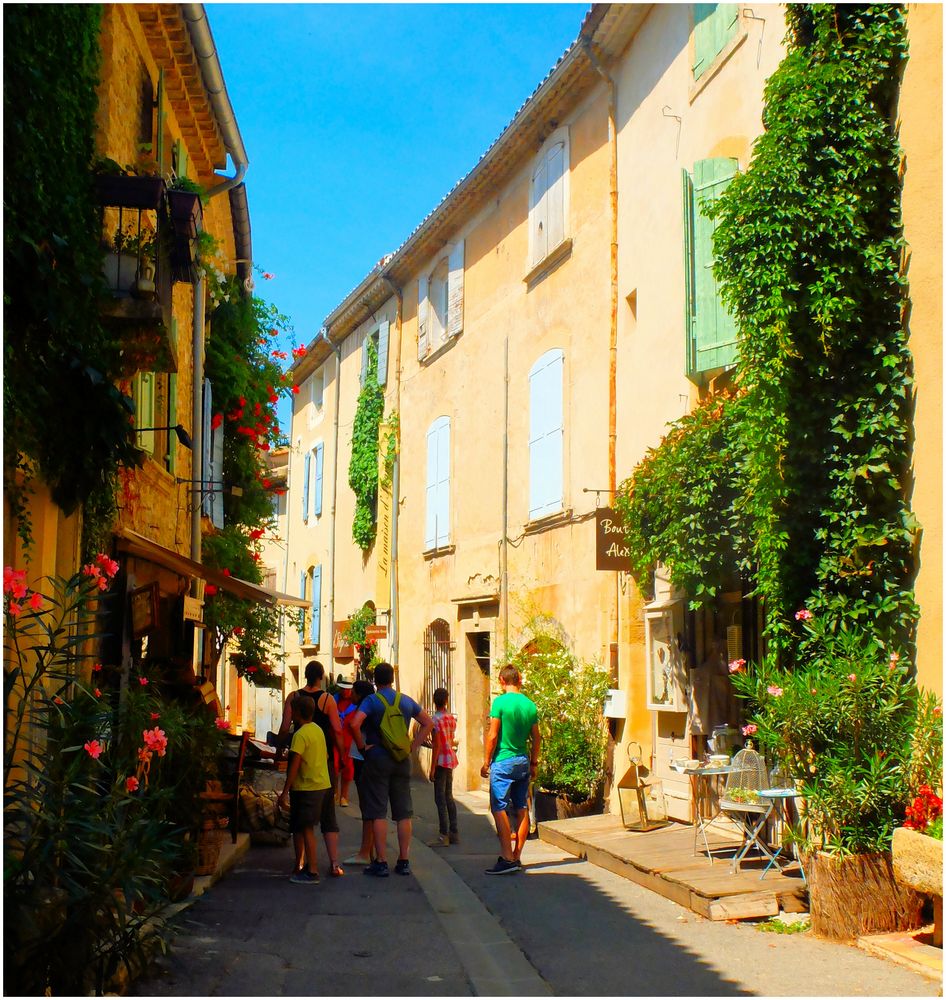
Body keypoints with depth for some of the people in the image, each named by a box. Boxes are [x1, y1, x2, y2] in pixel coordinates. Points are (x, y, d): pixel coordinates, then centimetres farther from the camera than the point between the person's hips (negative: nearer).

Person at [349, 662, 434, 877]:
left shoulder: (372, 700, -7)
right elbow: (428, 723, 13)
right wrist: (413, 746, 10)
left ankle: (381, 862, -1)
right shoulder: (406, 701, 7)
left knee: (378, 813, 0)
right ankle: (404, 861, 11)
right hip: (402, 762, 4)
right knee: (404, 813, 9)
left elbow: (355, 724, -23)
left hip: (377, 760, -4)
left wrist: (362, 746, -10)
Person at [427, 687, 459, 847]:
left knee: (440, 799, -6)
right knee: (448, 797, 14)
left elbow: (437, 745, -16)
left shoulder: (436, 719, -14)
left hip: (441, 761, -8)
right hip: (451, 759, 8)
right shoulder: (451, 717, 9)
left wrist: (432, 768, -14)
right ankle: (454, 833, 17)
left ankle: (444, 836, -7)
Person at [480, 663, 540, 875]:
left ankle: (507, 859, -10)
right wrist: (533, 763, 19)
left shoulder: (501, 702, -11)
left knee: (499, 809, -5)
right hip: (523, 761, 6)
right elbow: (536, 739, 9)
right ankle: (517, 857, 14)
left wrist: (486, 762, -3)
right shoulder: (530, 705, 5)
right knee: (522, 809, 9)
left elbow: (493, 736, -12)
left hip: (503, 762, -6)